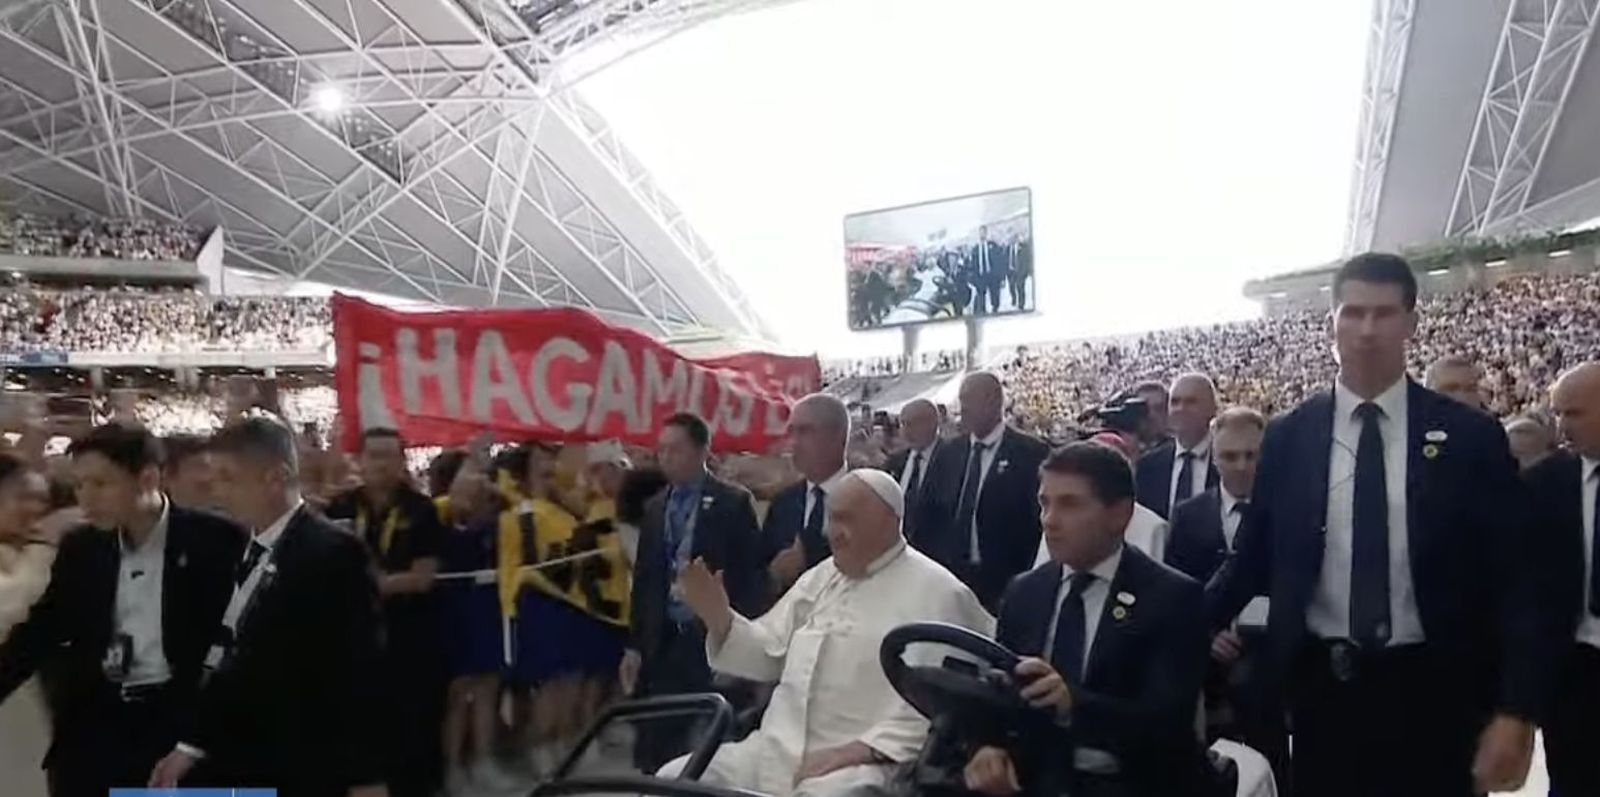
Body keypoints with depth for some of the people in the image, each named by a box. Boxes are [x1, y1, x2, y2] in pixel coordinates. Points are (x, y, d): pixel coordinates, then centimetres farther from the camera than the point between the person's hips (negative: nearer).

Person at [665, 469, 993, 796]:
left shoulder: (938, 593, -4)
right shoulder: (819, 577, 16)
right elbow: (767, 655, 18)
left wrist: (862, 748, -17)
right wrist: (719, 618, 0)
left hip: (863, 764, -6)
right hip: (776, 750, 6)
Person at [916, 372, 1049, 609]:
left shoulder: (1031, 454, -6)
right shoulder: (947, 453, 9)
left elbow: (1041, 521, -8)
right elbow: (928, 518, 11)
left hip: (1002, 582, -4)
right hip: (946, 577, 4)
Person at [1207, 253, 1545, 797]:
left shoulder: (1471, 437, -2)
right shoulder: (1288, 439, 1)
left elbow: (1512, 580, -3)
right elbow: (1252, 562, 5)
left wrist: (1516, 709, -10)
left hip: (1434, 691, -1)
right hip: (1323, 688, 1)